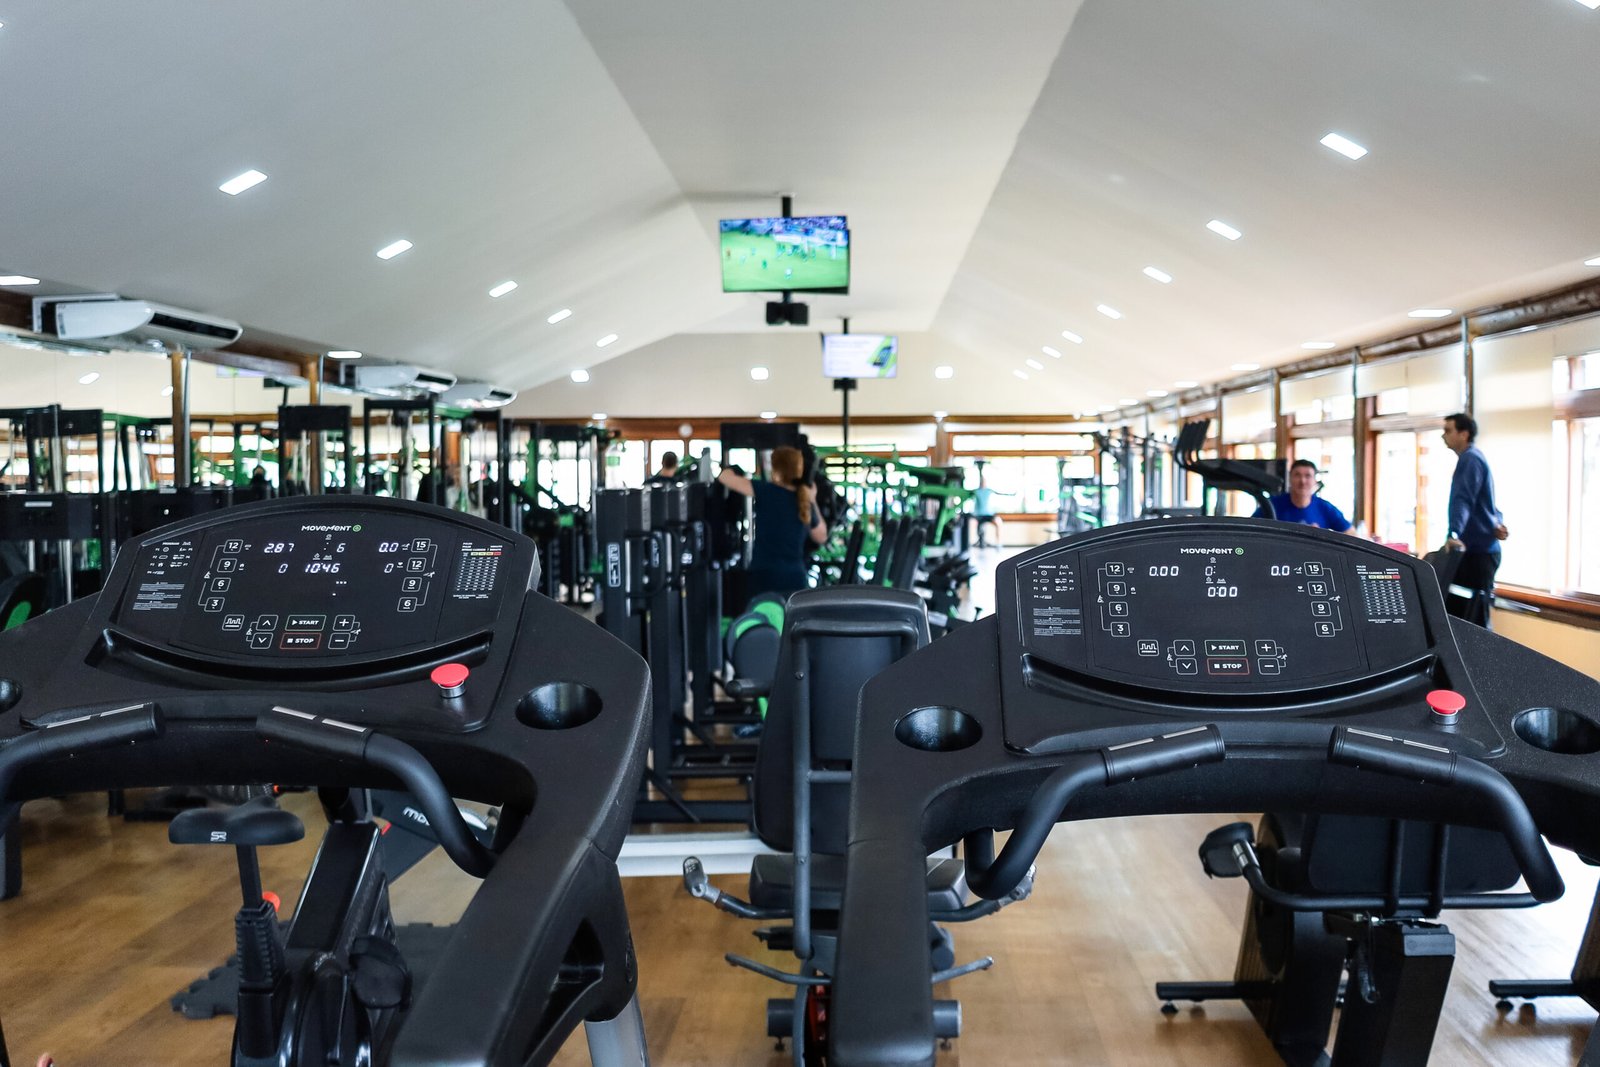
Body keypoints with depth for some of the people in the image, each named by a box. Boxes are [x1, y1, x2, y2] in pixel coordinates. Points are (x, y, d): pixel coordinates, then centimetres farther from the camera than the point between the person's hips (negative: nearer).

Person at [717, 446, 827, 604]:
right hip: (795, 579, 5)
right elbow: (821, 537, 23)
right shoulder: (805, 503, 7)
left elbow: (724, 476, -6)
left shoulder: (767, 492, -7)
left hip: (765, 578, -4)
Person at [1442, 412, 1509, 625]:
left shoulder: (1470, 459, -13)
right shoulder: (1474, 458, 21)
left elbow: (1462, 500, -29)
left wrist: (1454, 534, -42)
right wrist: (1497, 523, 7)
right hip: (1478, 550, 10)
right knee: (1458, 612, 8)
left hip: (1477, 552, -10)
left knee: (1472, 621, -11)